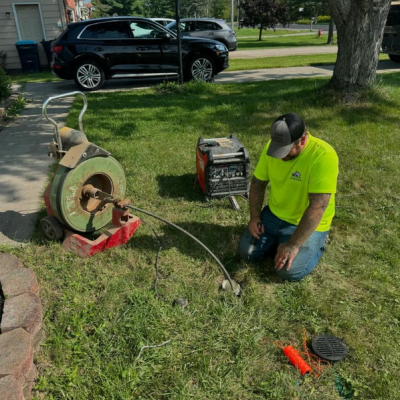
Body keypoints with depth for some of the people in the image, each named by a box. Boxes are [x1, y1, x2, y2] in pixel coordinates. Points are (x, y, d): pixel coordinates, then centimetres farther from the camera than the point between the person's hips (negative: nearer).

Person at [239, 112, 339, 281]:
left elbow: (317, 207, -31)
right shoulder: (273, 146, -9)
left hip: (308, 224, -5)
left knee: (289, 271, -17)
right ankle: (278, 238, 23)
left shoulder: (324, 156, -29)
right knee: (247, 253, -2)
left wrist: (293, 245, -30)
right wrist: (255, 216, -6)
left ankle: (317, 242, 11)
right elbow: (258, 182, 4)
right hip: (273, 214, 5)